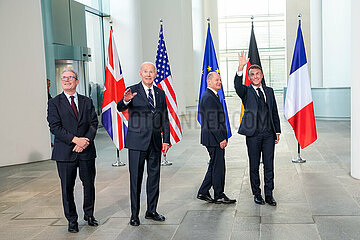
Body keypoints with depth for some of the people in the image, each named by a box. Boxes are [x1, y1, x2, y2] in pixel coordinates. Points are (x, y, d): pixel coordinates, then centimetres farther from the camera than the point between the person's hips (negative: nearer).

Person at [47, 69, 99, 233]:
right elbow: (55, 127, -7)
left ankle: (89, 215, 27)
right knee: (67, 187, 5)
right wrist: (75, 139, -16)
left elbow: (94, 123, 5)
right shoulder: (54, 103, 2)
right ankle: (72, 220, 19)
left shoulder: (87, 102, 11)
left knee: (89, 184, 8)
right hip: (65, 152, -2)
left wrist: (86, 141, -12)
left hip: (86, 151, 2)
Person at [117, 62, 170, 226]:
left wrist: (166, 140, 6)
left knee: (154, 176, 11)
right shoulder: (133, 91, -4)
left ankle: (151, 211, 25)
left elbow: (164, 119, 13)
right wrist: (125, 101, -44)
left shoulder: (160, 94, 10)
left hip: (155, 142, 5)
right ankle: (134, 214, 12)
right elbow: (120, 108, -21)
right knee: (136, 178, 1)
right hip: (137, 142, -4)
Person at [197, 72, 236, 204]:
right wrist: (221, 139, -20)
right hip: (214, 138, -11)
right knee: (218, 166, -1)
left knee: (214, 166, 15)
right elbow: (212, 121, -21)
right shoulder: (208, 97, -16)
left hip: (216, 138, 11)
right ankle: (219, 196, 9)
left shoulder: (212, 96, 17)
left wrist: (223, 137, 19)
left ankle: (203, 192, 20)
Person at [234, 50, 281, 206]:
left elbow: (275, 112, 16)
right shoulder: (246, 91, 2)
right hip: (253, 135, -3)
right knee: (254, 165, 6)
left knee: (269, 164, 5)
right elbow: (237, 85, -22)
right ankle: (257, 194, 18)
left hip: (269, 134, 3)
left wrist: (277, 131, 10)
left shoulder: (269, 91, 14)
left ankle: (269, 195, 14)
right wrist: (241, 67, -37)